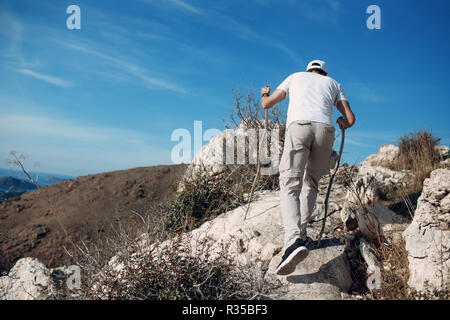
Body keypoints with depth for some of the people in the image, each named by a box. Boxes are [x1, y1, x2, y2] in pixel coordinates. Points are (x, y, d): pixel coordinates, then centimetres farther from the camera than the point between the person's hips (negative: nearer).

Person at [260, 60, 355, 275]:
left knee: (290, 186, -11)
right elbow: (350, 119, 22)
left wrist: (264, 93, 54)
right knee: (311, 184, 20)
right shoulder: (333, 83, 32)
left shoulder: (296, 77, 31)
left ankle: (293, 239, -32)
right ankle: (301, 232, 11)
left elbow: (266, 104, 30)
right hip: (325, 129, 2)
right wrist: (341, 123, 47)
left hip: (298, 126, -2)